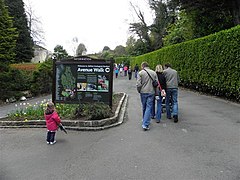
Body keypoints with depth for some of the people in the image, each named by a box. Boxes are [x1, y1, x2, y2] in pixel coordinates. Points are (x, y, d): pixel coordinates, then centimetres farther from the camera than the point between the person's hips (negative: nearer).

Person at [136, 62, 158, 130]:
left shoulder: (141, 73, -4)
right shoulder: (154, 73, 6)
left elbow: (138, 84, -11)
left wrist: (139, 91, 5)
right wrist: (156, 92, 10)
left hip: (143, 92, -1)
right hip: (151, 92, 1)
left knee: (144, 107, 15)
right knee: (149, 108, 1)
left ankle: (145, 121, 33)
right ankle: (145, 124, -6)